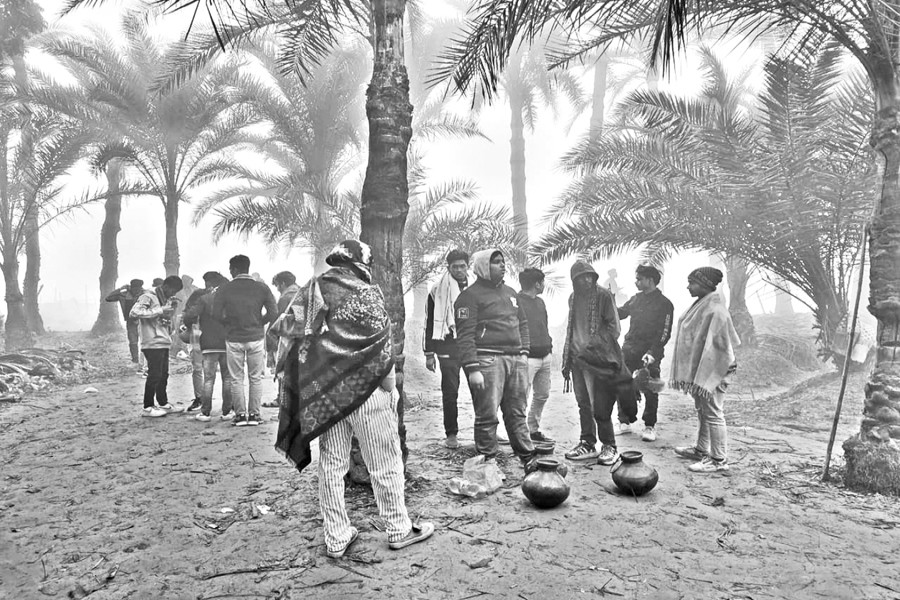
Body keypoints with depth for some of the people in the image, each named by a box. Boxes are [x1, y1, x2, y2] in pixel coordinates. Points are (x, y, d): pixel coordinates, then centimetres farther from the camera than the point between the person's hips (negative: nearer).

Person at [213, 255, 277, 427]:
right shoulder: (262, 288, -1)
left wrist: (229, 323, 9)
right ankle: (254, 414, 10)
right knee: (256, 378, 9)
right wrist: (259, 323, 8)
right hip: (256, 337, 1)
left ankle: (240, 414, 9)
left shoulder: (225, 289, -3)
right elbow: (272, 313, -8)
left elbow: (216, 314, -9)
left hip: (233, 339, -1)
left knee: (236, 379, 9)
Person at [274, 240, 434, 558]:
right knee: (385, 463, 8)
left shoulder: (311, 290, 5)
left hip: (322, 392, 5)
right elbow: (380, 346, -12)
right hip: (363, 388, -5)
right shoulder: (366, 292, -11)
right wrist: (391, 387, -3)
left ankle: (336, 539, 20)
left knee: (331, 464, 12)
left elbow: (282, 327, 5)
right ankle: (399, 530, 20)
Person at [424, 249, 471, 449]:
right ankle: (451, 434, 12)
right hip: (448, 345, -2)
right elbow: (430, 324, 4)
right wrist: (429, 354, 0)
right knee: (450, 391, 1)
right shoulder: (438, 291, 3)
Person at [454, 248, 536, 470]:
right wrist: (473, 368, -18)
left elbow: (523, 323, 26)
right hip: (487, 360, -7)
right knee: (487, 416, -3)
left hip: (516, 360, 7)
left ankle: (527, 458, 21)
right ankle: (487, 462, 7)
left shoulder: (510, 293, 19)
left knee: (517, 413, 13)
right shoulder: (470, 295, -5)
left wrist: (524, 351, 14)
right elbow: (465, 335, -12)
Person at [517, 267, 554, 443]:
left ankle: (534, 430, 27)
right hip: (528, 357, -9)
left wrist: (549, 348, 18)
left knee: (542, 395, 14)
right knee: (522, 396, -9)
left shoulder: (540, 302, 18)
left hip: (545, 356, 9)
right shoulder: (516, 302, -11)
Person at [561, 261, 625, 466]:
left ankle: (609, 446, 13)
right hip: (578, 358, 5)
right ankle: (588, 445, 20)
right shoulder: (573, 298, 11)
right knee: (583, 404, 10)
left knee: (600, 407, -2)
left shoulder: (603, 295, -6)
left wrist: (593, 345, -15)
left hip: (598, 358, -5)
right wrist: (567, 360, 15)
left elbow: (614, 328, -7)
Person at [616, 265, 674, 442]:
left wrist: (652, 353, -21)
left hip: (649, 353, -5)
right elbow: (620, 313, 14)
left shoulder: (664, 304, -6)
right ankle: (625, 422, 17)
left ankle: (649, 427, 13)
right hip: (629, 349, 5)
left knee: (650, 390, 1)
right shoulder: (636, 299, 13)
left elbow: (664, 333, -11)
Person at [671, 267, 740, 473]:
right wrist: (693, 376, 18)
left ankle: (719, 459, 8)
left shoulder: (715, 310, -20)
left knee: (713, 414, -1)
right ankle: (701, 450, 31)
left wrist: (702, 378, -23)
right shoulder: (701, 305, 10)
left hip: (711, 371, -10)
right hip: (699, 369, 10)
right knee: (702, 412, 19)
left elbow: (714, 346, -22)